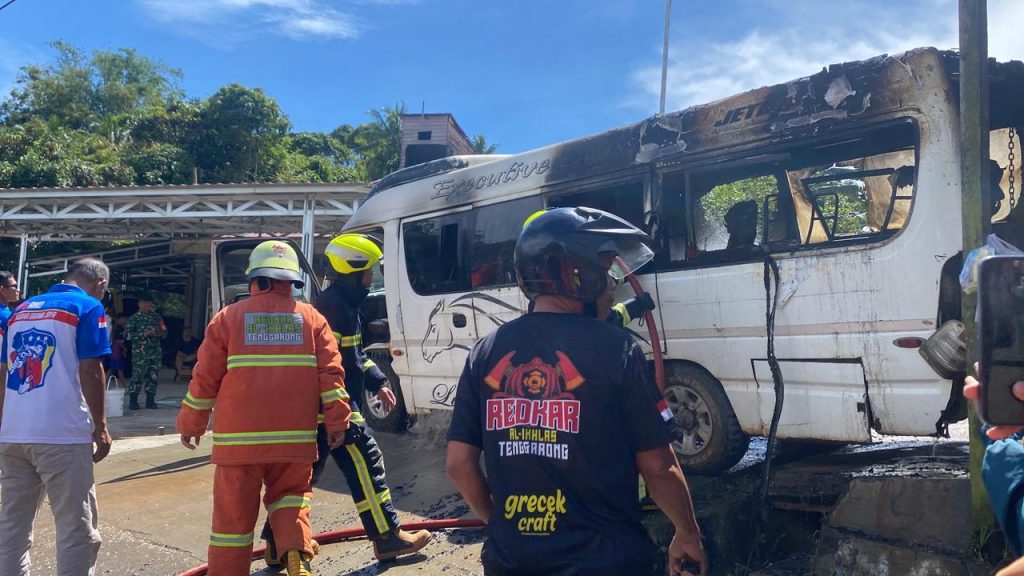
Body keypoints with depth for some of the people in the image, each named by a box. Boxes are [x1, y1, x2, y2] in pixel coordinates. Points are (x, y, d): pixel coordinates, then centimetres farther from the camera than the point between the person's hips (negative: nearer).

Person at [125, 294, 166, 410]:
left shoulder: (156, 317, 12)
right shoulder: (134, 318, 0)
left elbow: (164, 332, 15)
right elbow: (127, 334, -8)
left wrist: (159, 333, -8)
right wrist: (144, 334, -16)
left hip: (155, 352, 4)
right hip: (140, 353, -4)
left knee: (153, 377, 5)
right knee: (137, 377, -5)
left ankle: (150, 401, 14)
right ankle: (133, 401, 6)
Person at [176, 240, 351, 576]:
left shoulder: (228, 318, 1)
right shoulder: (312, 318, 5)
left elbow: (206, 377, 3)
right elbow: (330, 373, 0)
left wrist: (191, 424, 14)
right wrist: (337, 420, 5)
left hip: (239, 438, -1)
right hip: (295, 437, 2)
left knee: (234, 513, 9)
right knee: (289, 496, 20)